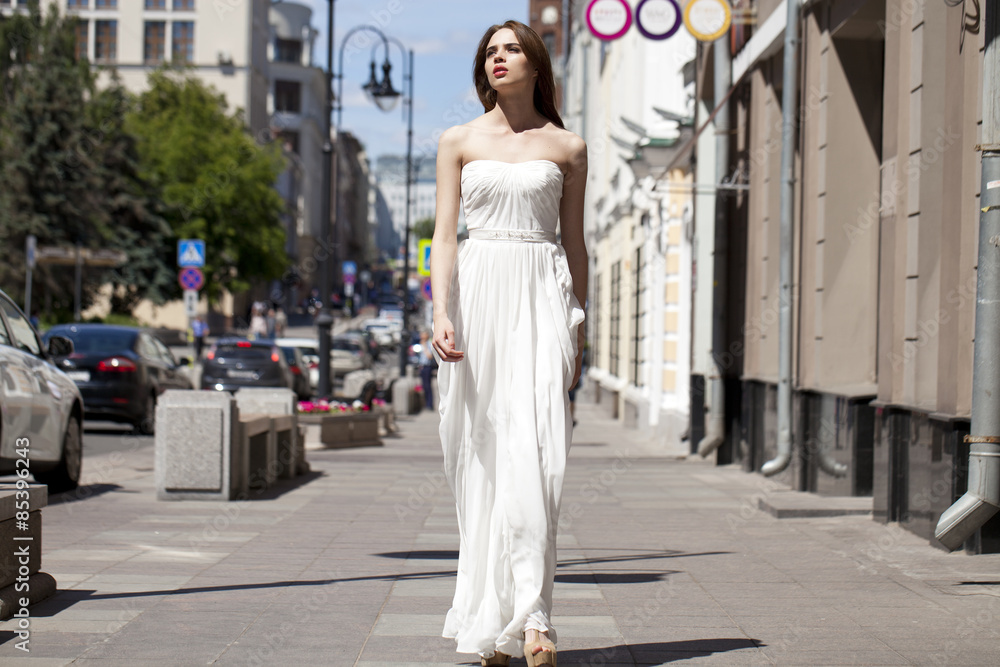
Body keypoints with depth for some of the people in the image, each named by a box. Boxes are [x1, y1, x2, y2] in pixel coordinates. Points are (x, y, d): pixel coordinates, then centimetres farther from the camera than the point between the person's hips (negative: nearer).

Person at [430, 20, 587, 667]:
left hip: (542, 298, -1)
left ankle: (530, 615, -20)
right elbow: (445, 233, 5)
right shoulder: (459, 142, 10)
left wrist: (578, 329, 11)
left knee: (534, 452, -15)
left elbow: (575, 243, 14)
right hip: (479, 292, 1)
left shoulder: (567, 147, 10)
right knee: (482, 459, 0)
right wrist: (441, 313, -9)